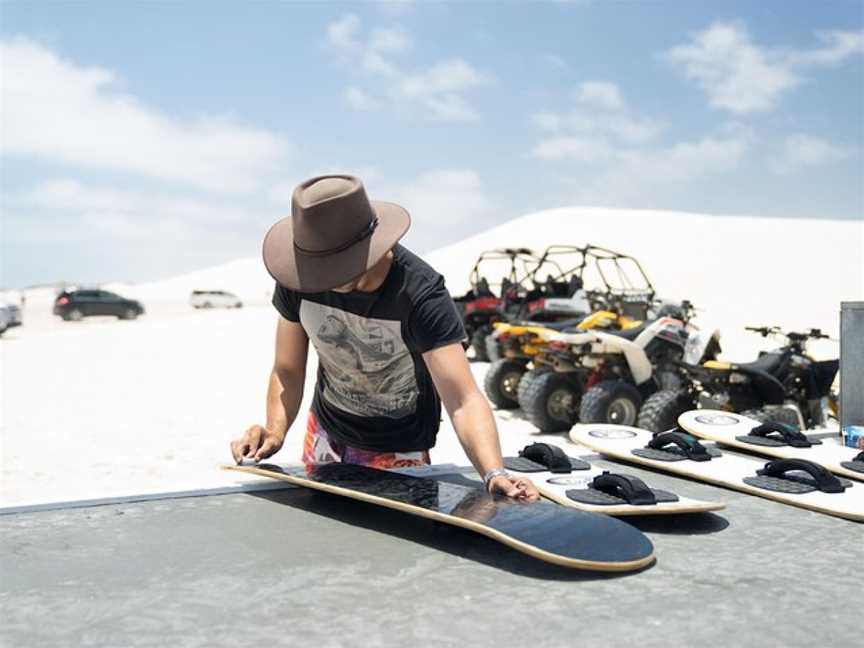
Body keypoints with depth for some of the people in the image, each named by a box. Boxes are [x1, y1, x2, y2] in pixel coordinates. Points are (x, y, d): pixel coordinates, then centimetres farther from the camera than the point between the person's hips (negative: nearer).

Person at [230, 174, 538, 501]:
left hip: (396, 451, -4)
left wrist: (495, 474, -55)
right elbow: (287, 373, -11)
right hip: (324, 435, 4)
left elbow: (464, 401, -39)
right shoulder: (298, 281, -20)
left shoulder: (419, 293, -33)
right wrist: (275, 432, -30)